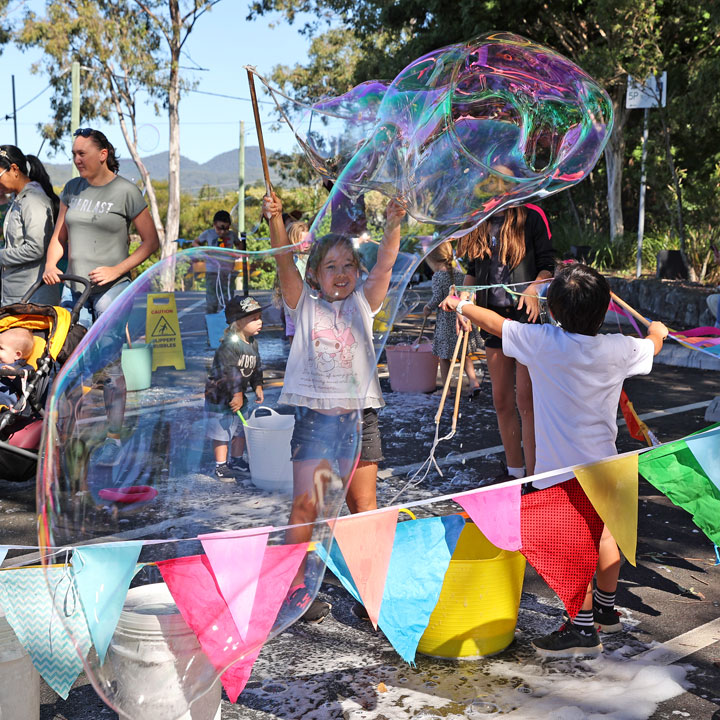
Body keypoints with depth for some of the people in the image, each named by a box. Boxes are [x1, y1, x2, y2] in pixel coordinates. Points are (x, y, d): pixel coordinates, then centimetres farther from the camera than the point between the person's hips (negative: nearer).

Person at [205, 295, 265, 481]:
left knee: (240, 429, 18)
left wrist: (258, 387, 2)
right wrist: (236, 394, -28)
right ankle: (221, 466, 13)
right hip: (220, 396, -8)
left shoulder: (253, 343, 3)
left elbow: (256, 367, 13)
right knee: (221, 432, 0)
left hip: (240, 395, 8)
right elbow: (229, 371, -30)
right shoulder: (229, 344, -26)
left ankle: (236, 460, 35)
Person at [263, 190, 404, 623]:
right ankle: (296, 585, 8)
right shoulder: (304, 304, 5)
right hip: (315, 414, -2)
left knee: (363, 504, 6)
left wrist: (394, 224, -23)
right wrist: (275, 220, -26)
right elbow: (285, 261, -10)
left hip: (360, 414, 2)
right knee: (306, 503, -4)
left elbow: (385, 264, -7)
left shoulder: (363, 303, 8)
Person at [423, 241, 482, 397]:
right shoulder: (460, 273, 4)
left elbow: (437, 298, -17)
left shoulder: (438, 276, -12)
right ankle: (473, 381, 3)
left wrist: (428, 308, -1)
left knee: (444, 356, 7)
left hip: (446, 321, -5)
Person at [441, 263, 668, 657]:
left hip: (564, 466, -5)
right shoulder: (618, 348, -5)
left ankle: (583, 629, 7)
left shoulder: (543, 342, -16)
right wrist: (657, 330, 42)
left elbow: (495, 323, -2)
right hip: (603, 460, 5)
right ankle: (606, 608, 38)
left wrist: (461, 305, 16)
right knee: (602, 532, 21)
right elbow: (653, 345, 17)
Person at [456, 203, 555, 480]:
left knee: (526, 401, -5)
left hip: (526, 316, -6)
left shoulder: (531, 216, -4)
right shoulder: (478, 223, 11)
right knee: (502, 400, 11)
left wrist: (534, 289, -22)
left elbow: (547, 265, -3)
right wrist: (464, 300, 0)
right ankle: (513, 470, 25)